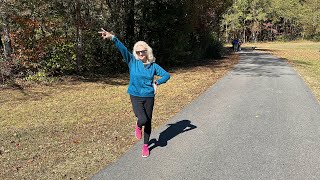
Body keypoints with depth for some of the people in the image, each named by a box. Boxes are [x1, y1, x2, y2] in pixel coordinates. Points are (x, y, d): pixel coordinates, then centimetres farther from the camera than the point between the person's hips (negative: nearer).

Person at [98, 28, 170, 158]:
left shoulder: (153, 65, 1)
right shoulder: (132, 61, -4)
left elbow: (166, 75, 5)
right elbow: (122, 49, -19)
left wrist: (157, 83, -12)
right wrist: (112, 38, -32)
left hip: (149, 97, 2)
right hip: (136, 97, -2)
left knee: (148, 122, 9)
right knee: (143, 120, -21)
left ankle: (145, 146, 31)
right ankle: (138, 126, 20)